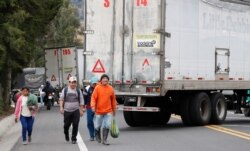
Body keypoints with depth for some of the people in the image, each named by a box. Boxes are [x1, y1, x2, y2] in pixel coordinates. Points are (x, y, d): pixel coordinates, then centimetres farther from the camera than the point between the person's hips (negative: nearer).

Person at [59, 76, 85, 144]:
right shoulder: (65, 90, 2)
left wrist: (81, 110, 7)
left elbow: (81, 101, 10)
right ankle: (66, 134, 36)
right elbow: (61, 99, 2)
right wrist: (61, 107, -10)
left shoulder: (78, 90, 5)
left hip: (76, 110, 0)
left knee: (75, 125, -7)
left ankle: (74, 139, 3)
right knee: (66, 125, 5)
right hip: (67, 110, 0)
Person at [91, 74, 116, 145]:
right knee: (97, 126, 8)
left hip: (108, 111, 1)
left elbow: (113, 100, 10)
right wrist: (93, 106, -24)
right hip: (99, 111, -1)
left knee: (107, 126, -9)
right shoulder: (97, 88, -5)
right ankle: (97, 136, 38)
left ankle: (104, 140, -1)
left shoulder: (111, 88, 2)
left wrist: (114, 110, 13)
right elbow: (93, 97, -8)